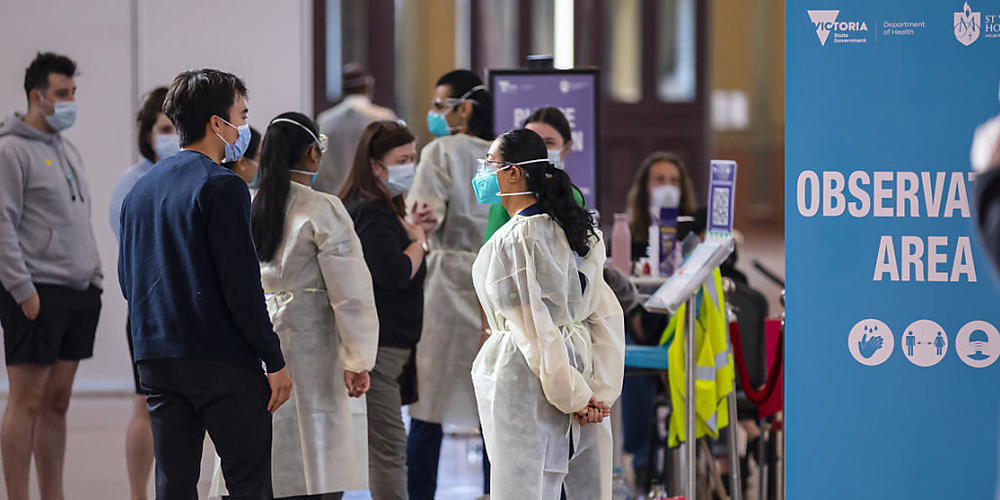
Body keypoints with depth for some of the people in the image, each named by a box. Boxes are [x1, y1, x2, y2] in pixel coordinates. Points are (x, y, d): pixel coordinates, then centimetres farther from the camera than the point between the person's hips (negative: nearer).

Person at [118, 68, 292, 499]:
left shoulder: (140, 189, 13)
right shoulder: (222, 186, -11)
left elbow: (127, 279, 17)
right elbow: (241, 282, -16)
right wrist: (275, 360, -11)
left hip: (155, 361, 7)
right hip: (222, 359, -7)